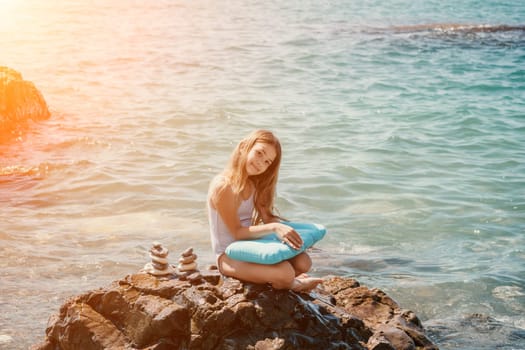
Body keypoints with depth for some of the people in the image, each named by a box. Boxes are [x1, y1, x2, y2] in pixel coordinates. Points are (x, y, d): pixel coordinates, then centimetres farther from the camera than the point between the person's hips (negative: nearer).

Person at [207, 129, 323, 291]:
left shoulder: (254, 184, 6)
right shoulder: (222, 186, -20)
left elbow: (268, 217, 1)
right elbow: (237, 232, -21)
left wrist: (283, 231, -20)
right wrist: (274, 228, -32)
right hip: (229, 256, -8)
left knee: (303, 262, -10)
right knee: (284, 272, -26)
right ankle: (290, 284, 5)